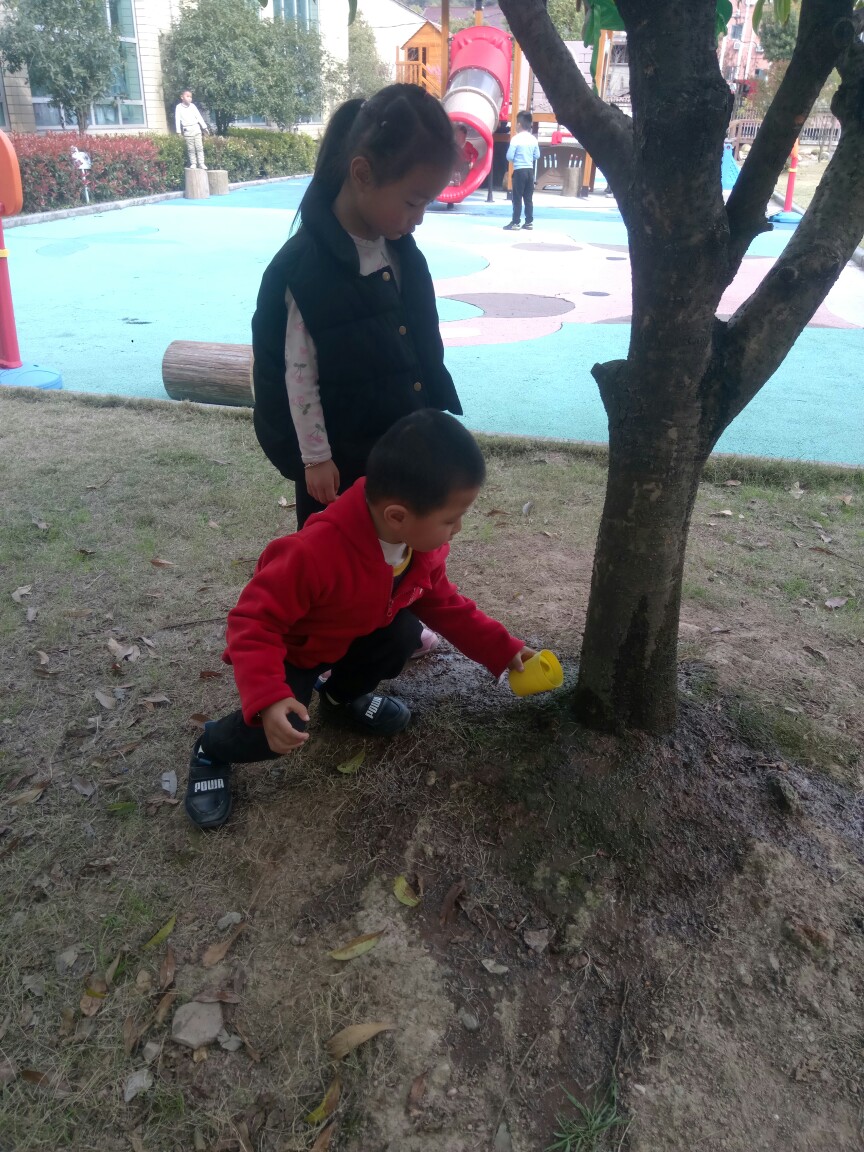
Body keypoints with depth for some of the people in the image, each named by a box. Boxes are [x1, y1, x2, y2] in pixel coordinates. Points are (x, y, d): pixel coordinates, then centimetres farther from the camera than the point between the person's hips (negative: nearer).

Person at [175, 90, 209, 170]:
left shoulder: (192, 106, 8)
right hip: (187, 130, -3)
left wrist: (204, 127, 11)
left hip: (196, 128, 3)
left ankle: (201, 163, 5)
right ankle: (193, 163, 7)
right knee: (191, 149, 0)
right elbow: (177, 119, -3)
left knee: (199, 147, 0)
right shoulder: (179, 107, -1)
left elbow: (199, 117, 12)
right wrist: (179, 131, -8)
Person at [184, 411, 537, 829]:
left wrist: (503, 650, -6)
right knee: (277, 732, -27)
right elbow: (253, 622, -37)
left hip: (351, 637, 7)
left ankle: (343, 696, 13)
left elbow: (446, 606, -1)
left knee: (404, 632, -19)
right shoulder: (319, 552, -43)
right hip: (289, 647, -6)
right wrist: (268, 698, -48)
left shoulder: (423, 545, -18)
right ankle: (211, 751, 9)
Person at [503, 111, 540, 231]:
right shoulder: (533, 139, 4)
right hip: (530, 170, 5)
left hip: (519, 171, -5)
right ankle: (529, 222, 11)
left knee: (517, 198, -1)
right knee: (528, 198, 9)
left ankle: (515, 223, -1)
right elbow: (537, 156, 11)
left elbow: (509, 156, -12)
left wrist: (513, 161, 8)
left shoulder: (516, 138, -12)